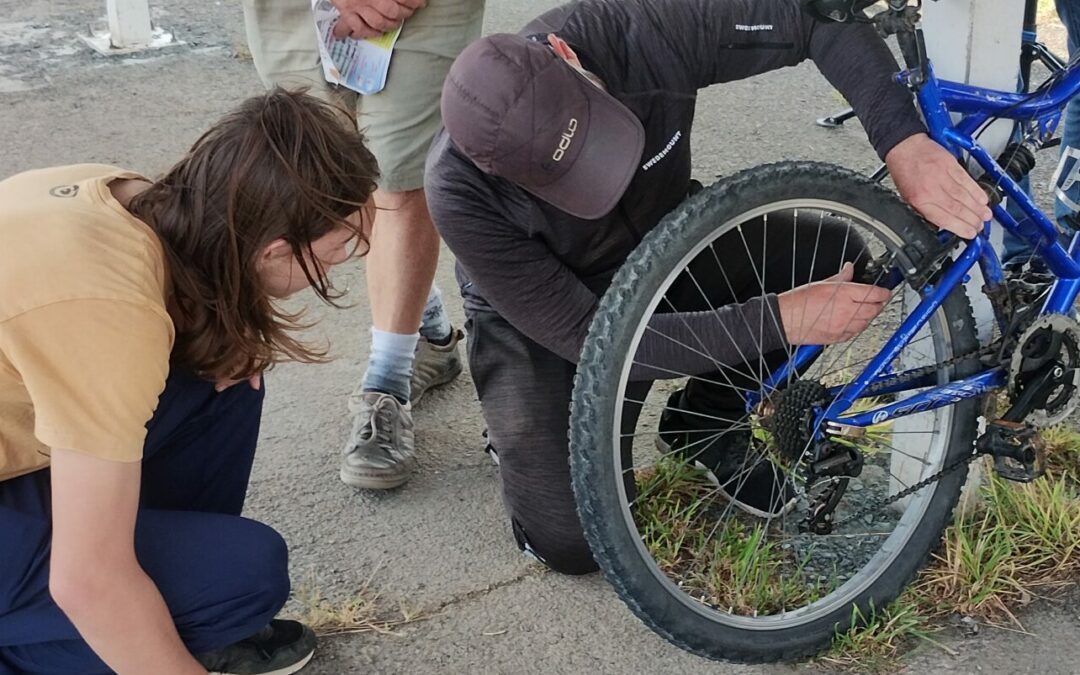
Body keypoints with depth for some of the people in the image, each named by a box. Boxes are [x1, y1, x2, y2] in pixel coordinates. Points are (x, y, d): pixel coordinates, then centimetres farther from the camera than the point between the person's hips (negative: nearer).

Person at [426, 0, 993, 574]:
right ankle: (528, 430, 14)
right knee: (571, 542, -21)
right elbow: (588, 338, -33)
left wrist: (904, 140, -40)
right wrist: (779, 321, -38)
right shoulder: (461, 197, -37)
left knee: (843, 260, -20)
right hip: (540, 323, -3)